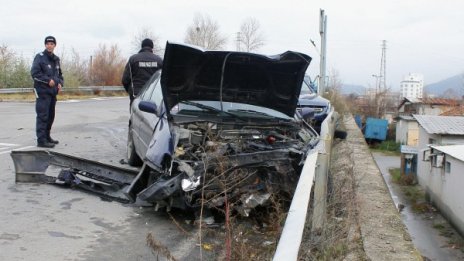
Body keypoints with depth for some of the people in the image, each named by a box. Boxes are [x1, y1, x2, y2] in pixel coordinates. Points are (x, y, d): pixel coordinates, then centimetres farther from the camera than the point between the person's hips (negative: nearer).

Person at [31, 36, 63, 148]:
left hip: (53, 92, 8)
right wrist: (48, 80, -20)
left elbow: (59, 74, 23)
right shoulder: (40, 57, -7)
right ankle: (41, 140, -9)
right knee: (42, 116, -10)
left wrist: (60, 83, 3)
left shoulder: (56, 59, 15)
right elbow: (34, 73, -14)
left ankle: (47, 137, 27)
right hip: (42, 91, -8)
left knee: (50, 116, 15)